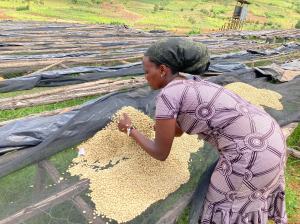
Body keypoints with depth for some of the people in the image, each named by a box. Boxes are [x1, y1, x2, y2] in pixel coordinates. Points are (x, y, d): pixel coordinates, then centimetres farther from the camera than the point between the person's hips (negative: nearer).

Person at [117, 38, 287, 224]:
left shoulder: (167, 94, -14)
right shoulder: (190, 83, 14)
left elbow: (161, 153, -4)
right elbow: (178, 131, 24)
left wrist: (130, 130, 9)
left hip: (251, 152, -9)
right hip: (268, 138, 9)